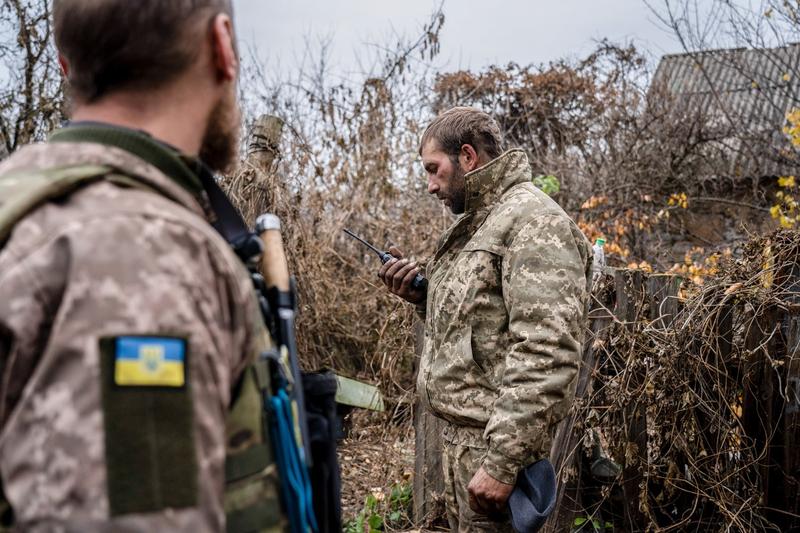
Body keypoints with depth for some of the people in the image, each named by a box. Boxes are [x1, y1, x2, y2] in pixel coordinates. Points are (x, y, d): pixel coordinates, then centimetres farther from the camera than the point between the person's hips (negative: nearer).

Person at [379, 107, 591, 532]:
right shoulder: (477, 223, 15)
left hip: (492, 437, -9)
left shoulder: (533, 222, -16)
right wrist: (422, 295, 5)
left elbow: (546, 355, -24)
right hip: (459, 428, 9)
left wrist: (501, 462, -26)